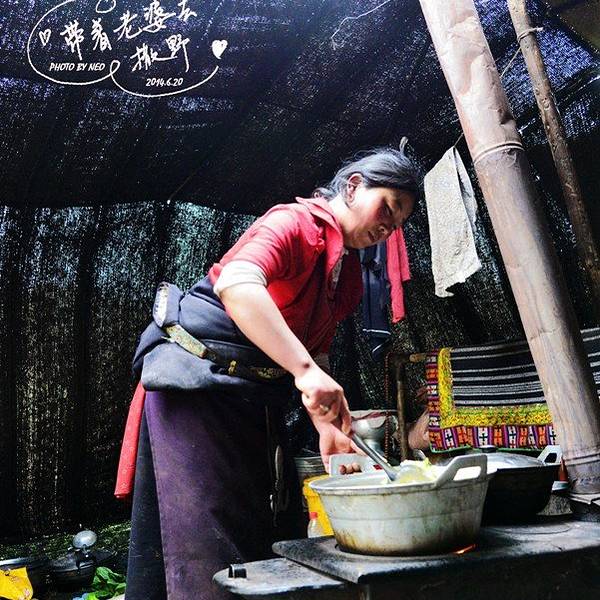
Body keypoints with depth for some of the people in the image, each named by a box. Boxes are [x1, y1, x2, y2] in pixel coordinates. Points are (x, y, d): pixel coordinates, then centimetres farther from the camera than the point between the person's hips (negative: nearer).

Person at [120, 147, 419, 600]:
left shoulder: (349, 277, 13)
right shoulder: (295, 222, -14)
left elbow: (316, 354, 11)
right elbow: (236, 285, -33)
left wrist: (328, 427, -3)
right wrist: (304, 369, -40)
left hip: (258, 397, 9)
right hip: (196, 378, -9)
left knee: (280, 537, 11)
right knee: (212, 549, -7)